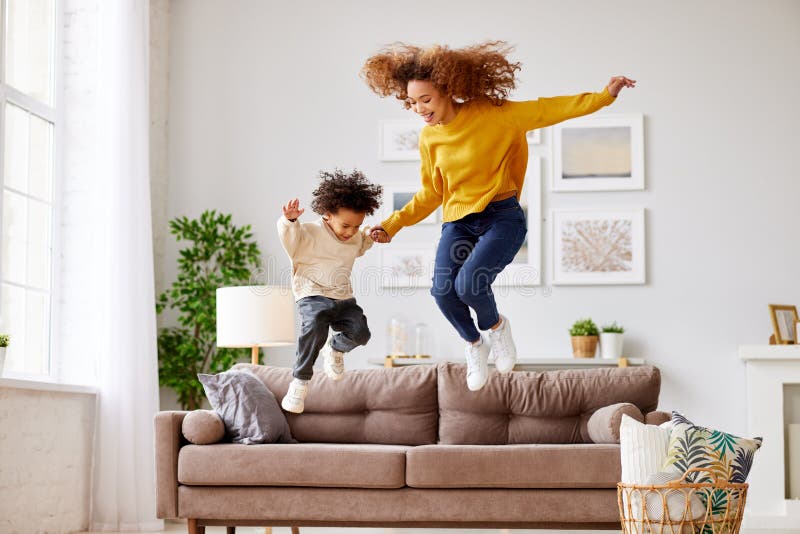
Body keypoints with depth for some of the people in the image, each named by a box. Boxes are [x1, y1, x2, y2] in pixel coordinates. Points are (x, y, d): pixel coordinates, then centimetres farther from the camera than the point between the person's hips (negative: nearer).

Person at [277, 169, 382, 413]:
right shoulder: (311, 233, -10)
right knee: (314, 327, -34)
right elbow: (291, 237, -26)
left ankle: (335, 348, 23)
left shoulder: (355, 238, 12)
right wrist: (289, 220, -46)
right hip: (313, 295, -6)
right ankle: (300, 380, -21)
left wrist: (370, 236, 15)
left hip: (344, 299, 6)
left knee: (359, 331, -15)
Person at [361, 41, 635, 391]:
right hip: (457, 222, 4)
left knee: (469, 284, -26)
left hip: (502, 218, -4)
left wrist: (605, 96, -11)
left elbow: (547, 110, -8)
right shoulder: (429, 138, 2)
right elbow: (430, 193, 12)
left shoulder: (491, 114, -11)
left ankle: (496, 326, 10)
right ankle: (474, 344, 14)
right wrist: (393, 224, 4)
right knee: (442, 290, -18)